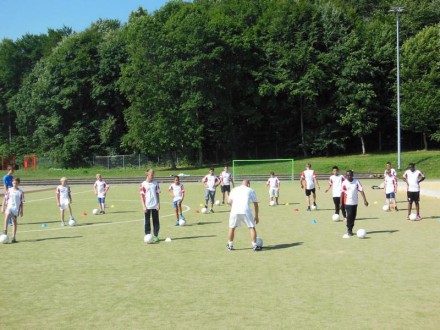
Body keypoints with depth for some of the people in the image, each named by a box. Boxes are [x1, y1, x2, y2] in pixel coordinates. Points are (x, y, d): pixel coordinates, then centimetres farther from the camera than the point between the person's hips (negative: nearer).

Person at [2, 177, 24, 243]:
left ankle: (14, 237, 7)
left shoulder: (21, 192, 2)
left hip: (16, 208, -1)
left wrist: (21, 211, 4)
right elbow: (7, 200, 10)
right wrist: (6, 209, 6)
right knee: (7, 215, -30)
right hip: (9, 206, 1)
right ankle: (5, 230, -27)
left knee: (14, 222, 1)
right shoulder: (9, 190, 6)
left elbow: (21, 202, 6)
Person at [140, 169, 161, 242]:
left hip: (155, 206, 2)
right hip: (147, 206, -2)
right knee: (147, 221, 4)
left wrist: (158, 204, 0)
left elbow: (157, 194, 8)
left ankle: (155, 236, 13)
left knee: (156, 221, 5)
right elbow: (142, 195, -1)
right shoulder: (143, 184, -3)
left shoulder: (155, 183, 4)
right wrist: (144, 206, -7)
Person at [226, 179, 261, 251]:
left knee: (232, 228, 19)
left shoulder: (234, 189, 24)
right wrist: (256, 216, 21)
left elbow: (229, 201, 12)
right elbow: (255, 204, 16)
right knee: (252, 227, 11)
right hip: (246, 211, -2)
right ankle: (254, 246, 11)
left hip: (234, 211, 2)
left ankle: (230, 245, 25)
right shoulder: (250, 190, 19)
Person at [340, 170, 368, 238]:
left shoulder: (357, 182, -2)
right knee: (349, 216, -12)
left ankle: (350, 230, 22)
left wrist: (365, 200, -13)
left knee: (353, 217, 9)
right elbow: (342, 193, 1)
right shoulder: (344, 183, -4)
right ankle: (349, 231, -7)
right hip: (348, 202, -3)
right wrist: (341, 202, 0)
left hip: (355, 202, 3)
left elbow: (361, 191, -5)